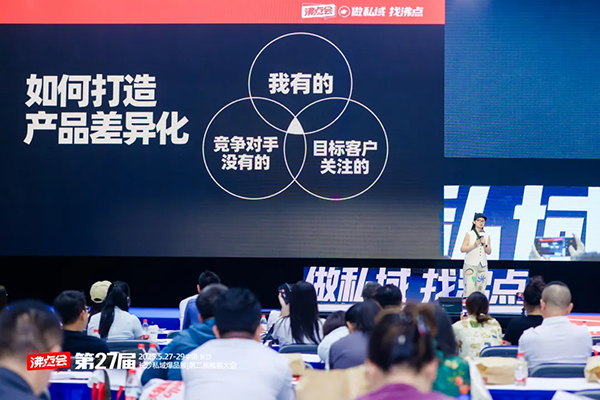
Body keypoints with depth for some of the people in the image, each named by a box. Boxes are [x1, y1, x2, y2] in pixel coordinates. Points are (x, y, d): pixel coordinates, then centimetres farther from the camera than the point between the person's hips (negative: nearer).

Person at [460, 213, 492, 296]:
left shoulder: (486, 236, 11)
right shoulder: (469, 234, 0)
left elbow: (489, 252, 9)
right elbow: (462, 249, -7)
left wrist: (484, 244, -9)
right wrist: (474, 245, -17)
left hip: (483, 265, 4)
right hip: (470, 265, -4)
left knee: (481, 289, 2)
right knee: (469, 287, -11)